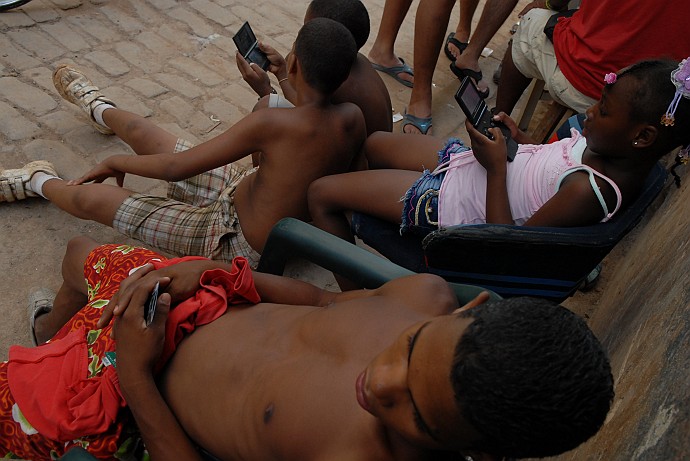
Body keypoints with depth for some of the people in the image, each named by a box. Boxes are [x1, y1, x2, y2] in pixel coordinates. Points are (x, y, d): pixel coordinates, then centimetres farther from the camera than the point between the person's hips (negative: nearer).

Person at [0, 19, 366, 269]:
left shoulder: (271, 123, -35)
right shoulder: (353, 119, -16)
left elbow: (176, 167, -25)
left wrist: (116, 163, -7)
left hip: (236, 244, -7)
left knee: (90, 198, 4)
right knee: (139, 131, 22)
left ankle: (37, 182, 39)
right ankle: (97, 107, 56)